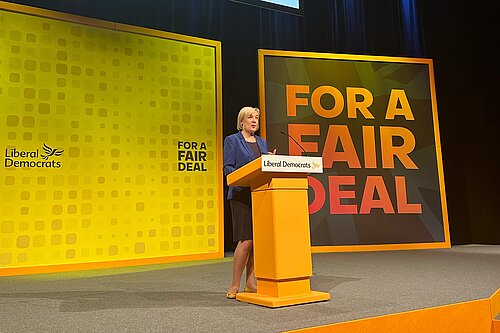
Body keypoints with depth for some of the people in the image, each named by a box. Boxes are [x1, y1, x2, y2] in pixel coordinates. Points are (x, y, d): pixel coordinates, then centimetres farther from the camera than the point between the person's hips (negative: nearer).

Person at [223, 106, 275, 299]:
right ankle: (235, 285, 1)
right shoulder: (232, 140, 2)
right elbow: (227, 168, -5)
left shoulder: (262, 142, 19)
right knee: (246, 240, -11)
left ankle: (250, 283, 15)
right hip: (242, 195, -6)